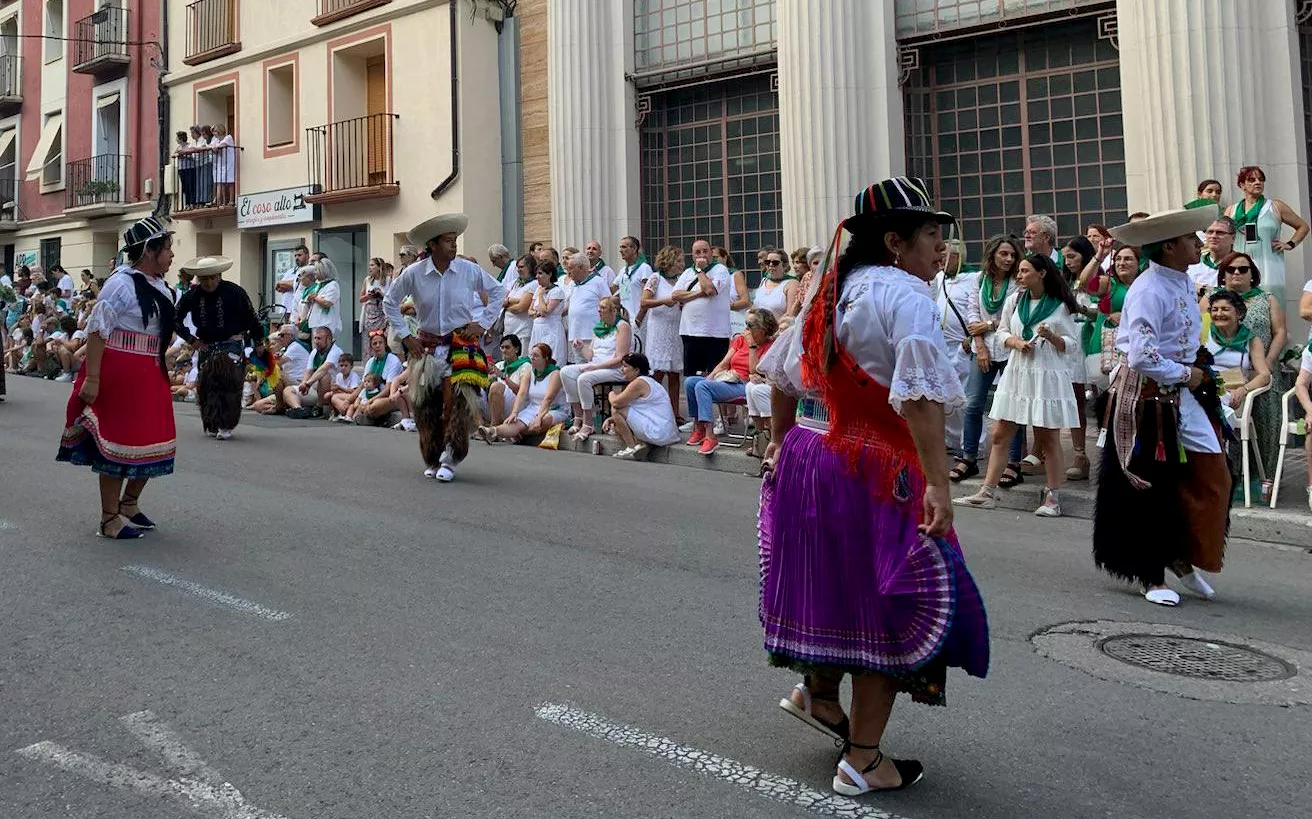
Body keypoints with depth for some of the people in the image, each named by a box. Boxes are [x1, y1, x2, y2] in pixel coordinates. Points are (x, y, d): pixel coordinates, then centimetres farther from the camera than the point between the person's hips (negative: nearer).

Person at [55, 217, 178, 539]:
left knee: (152, 443, 13)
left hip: (150, 376, 8)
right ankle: (110, 519, 12)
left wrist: (161, 372, 23)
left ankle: (129, 504, 32)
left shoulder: (160, 287, 10)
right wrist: (91, 378, -22)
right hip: (119, 374, -8)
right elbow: (97, 331, -18)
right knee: (117, 444, 0)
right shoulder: (122, 284, -16)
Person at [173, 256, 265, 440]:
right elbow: (175, 319, 10)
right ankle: (211, 425, 19)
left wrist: (259, 342, 5)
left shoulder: (235, 292, -11)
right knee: (206, 386, 6)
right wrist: (191, 339, 2)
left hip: (232, 344, -4)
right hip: (206, 346, 4)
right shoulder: (192, 296, -2)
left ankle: (226, 426, -6)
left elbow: (251, 318, -1)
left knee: (230, 384, -14)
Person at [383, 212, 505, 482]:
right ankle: (432, 461, 19)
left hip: (463, 344, -1)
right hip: (427, 345, 1)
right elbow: (390, 302, 9)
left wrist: (483, 323, 3)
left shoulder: (469, 270, -6)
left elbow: (498, 292, 9)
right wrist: (405, 336, 4)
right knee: (426, 406, 2)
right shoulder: (413, 273, -5)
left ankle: (449, 460, -4)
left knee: (459, 401, -13)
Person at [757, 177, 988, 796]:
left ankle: (817, 693, 40)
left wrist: (782, 446, 28)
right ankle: (862, 762, 16)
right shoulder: (904, 295, -14)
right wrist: (938, 485, -28)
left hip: (806, 456, 8)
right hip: (872, 472, -8)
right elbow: (918, 398, -26)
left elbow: (783, 376, 18)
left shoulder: (829, 287, 11)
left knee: (837, 583, 25)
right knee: (887, 601, 5)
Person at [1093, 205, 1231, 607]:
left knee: (1211, 474, 7)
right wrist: (1185, 374, -14)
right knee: (1149, 489, 4)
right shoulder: (1148, 291, -21)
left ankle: (1182, 557, 24)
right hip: (1147, 396, -8)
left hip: (1181, 392, 8)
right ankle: (1151, 576, 20)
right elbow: (1141, 356, -28)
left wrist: (1195, 369, 4)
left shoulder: (1183, 282, 6)